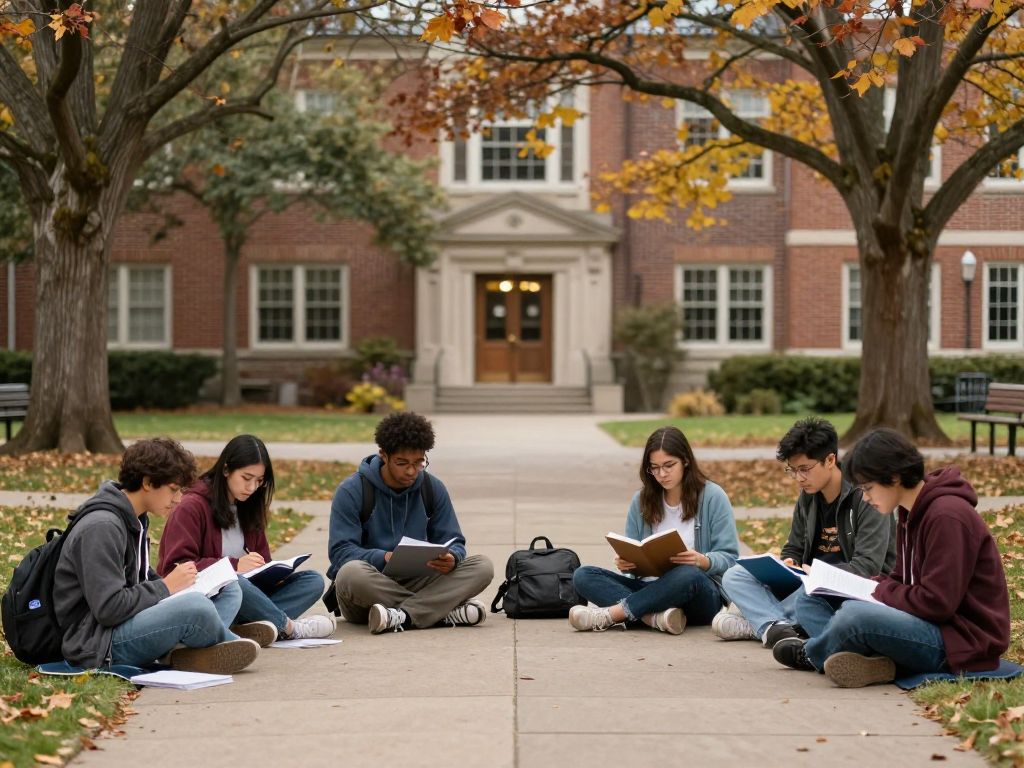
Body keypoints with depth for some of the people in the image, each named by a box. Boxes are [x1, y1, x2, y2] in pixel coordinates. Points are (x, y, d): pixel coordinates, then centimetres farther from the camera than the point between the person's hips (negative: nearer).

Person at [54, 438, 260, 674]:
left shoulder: (135, 520, 13)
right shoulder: (101, 528, -19)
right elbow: (108, 609, -24)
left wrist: (178, 579, 2)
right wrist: (166, 586, -14)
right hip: (97, 643, -11)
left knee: (228, 590, 7)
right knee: (195, 606, -33)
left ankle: (187, 652, -20)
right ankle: (229, 643, 0)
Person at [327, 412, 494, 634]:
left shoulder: (433, 488, 6)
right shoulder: (352, 491, -6)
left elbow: (453, 542, 7)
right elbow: (340, 551, -12)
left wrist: (451, 558, -19)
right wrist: (384, 557, -31)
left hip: (415, 582, 3)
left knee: (482, 567, -17)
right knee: (351, 573, -39)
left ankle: (403, 616, -35)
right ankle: (445, 612, -29)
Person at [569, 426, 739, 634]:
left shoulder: (713, 497, -1)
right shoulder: (641, 500, 10)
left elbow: (729, 558, -4)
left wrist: (703, 561, -26)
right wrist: (626, 563, -13)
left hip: (701, 595, -4)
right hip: (652, 588, 4)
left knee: (688, 575, -41)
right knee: (583, 576, -17)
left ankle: (608, 616, -32)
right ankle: (656, 616, -37)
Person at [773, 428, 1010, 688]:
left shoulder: (947, 516, -19)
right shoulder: (910, 513, 12)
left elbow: (937, 603, -23)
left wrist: (880, 590, -10)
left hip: (961, 639, -10)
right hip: (926, 625, 10)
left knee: (853, 615, -34)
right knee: (810, 603, 9)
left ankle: (811, 655, 1)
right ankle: (873, 662, -17)